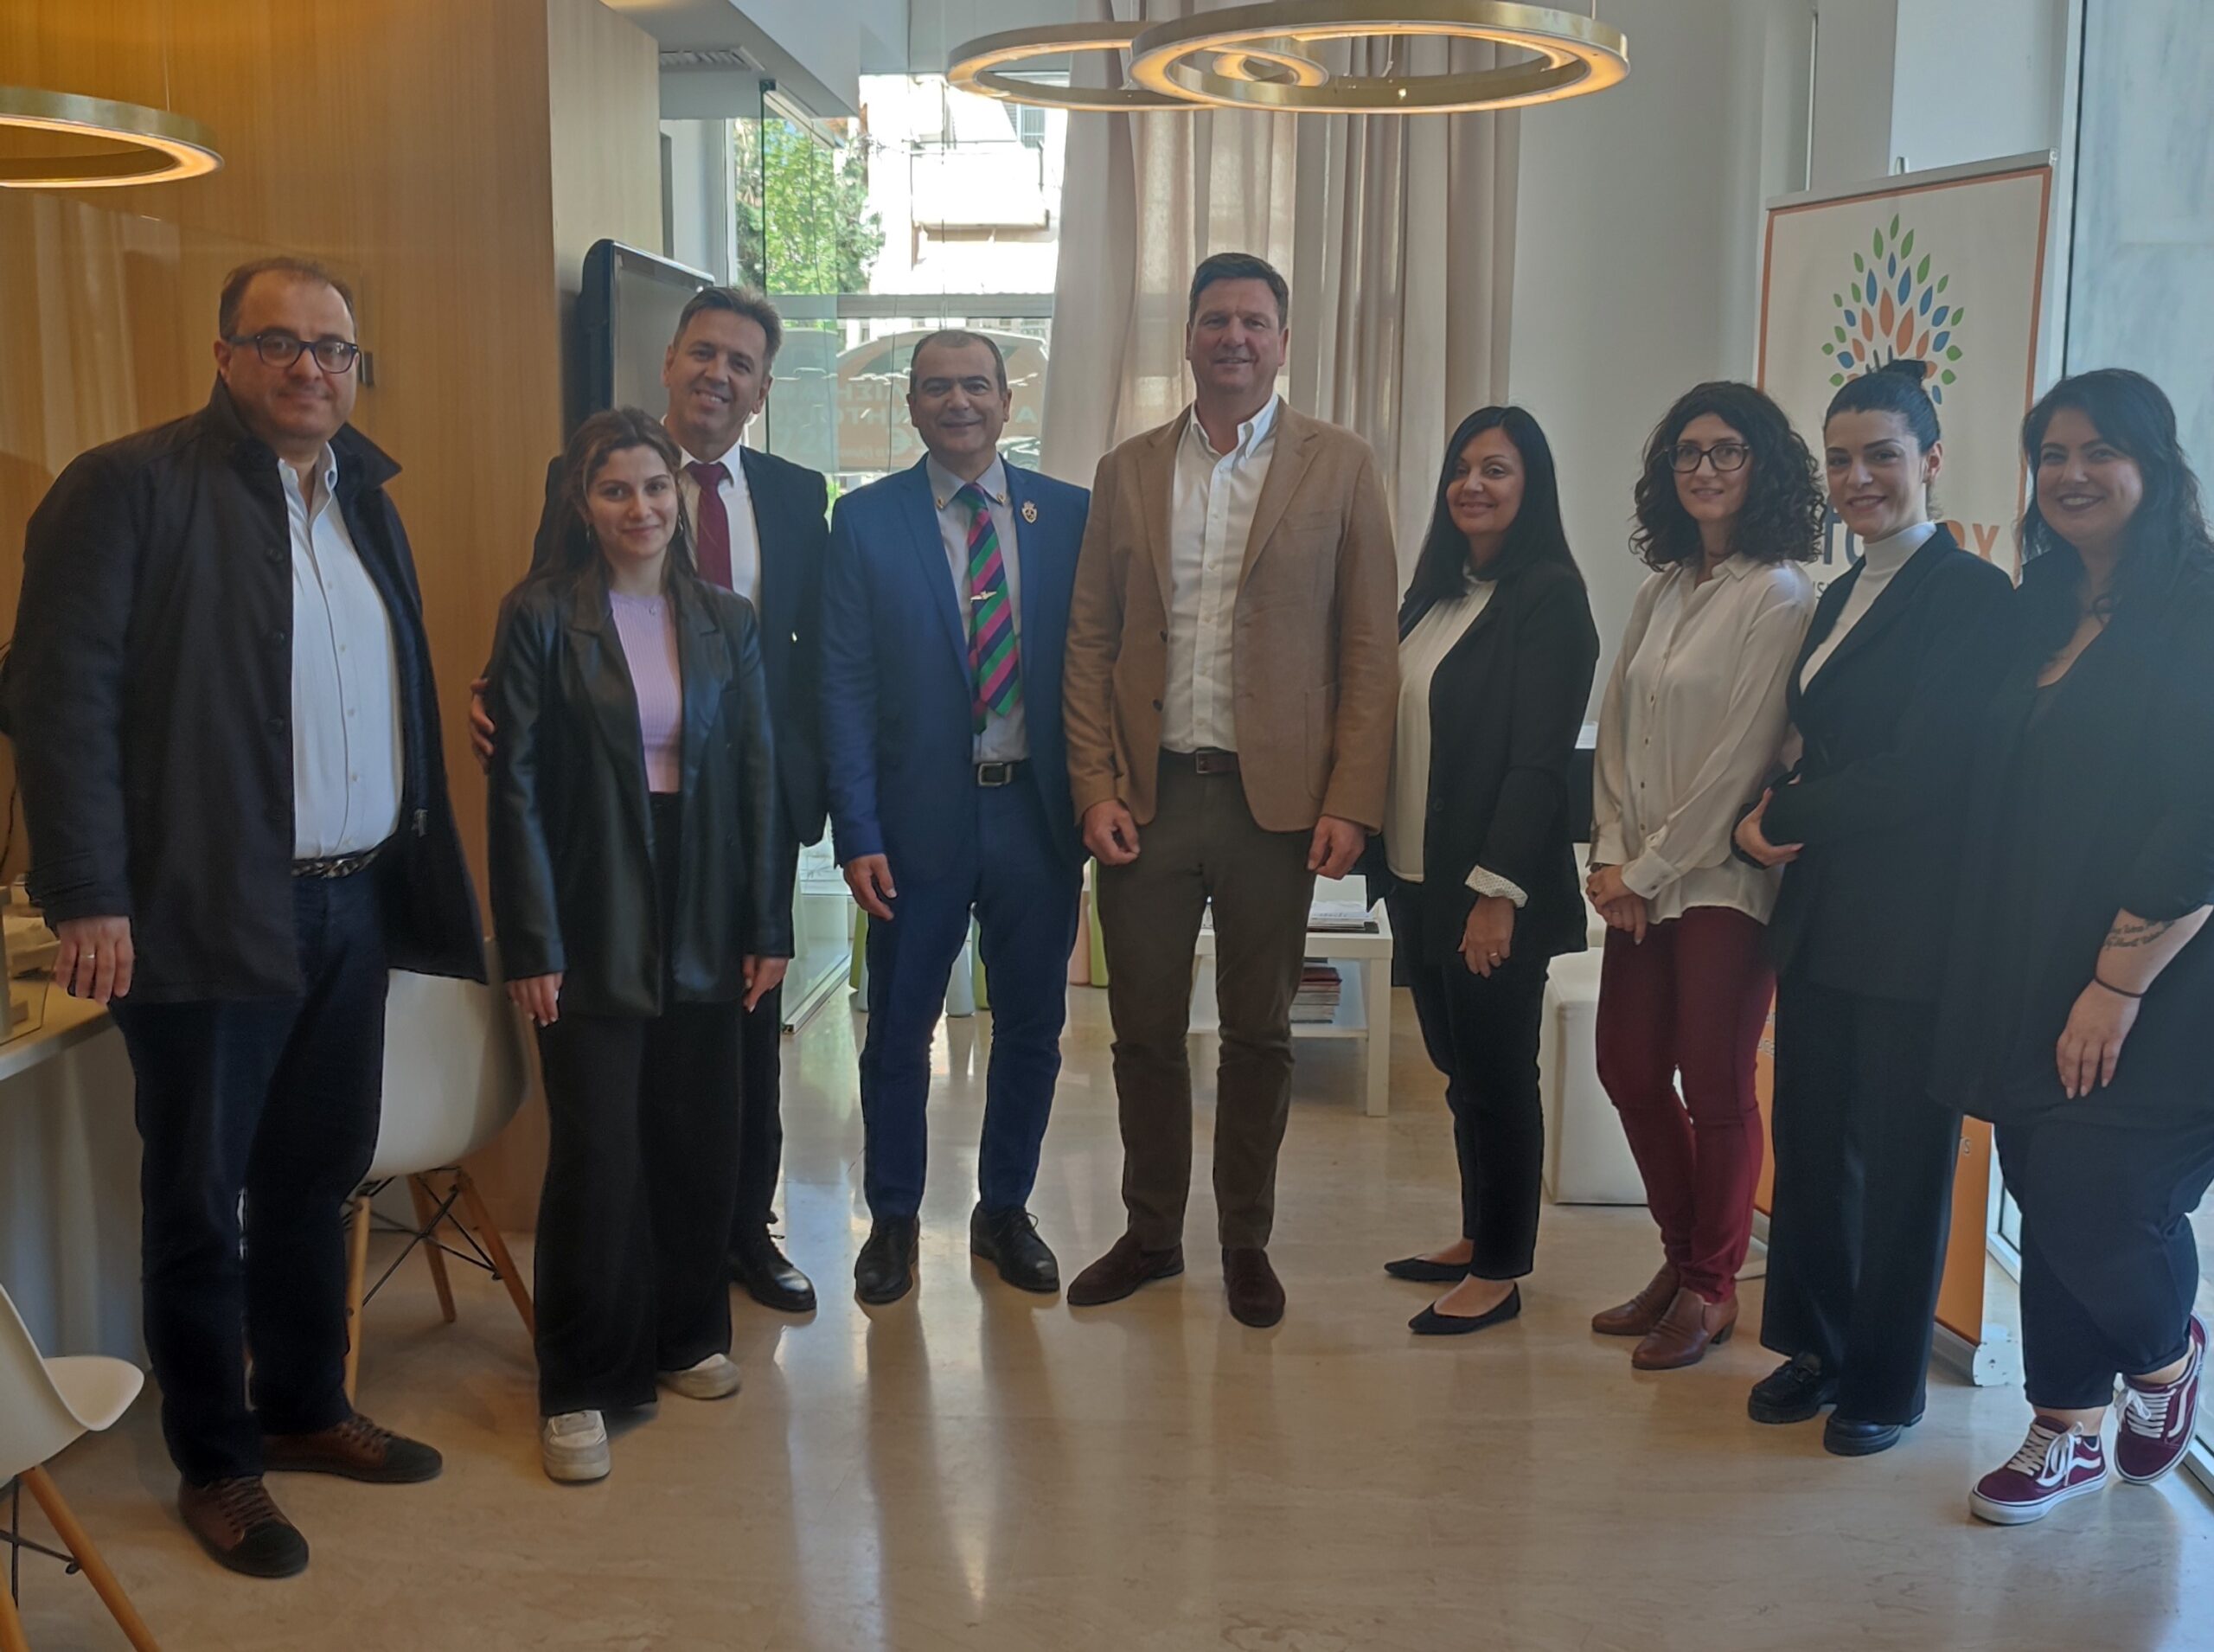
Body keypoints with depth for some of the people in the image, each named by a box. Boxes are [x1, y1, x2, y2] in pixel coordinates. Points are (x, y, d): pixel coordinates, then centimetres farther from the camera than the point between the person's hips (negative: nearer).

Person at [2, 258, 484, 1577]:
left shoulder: (364, 500, 14)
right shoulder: (132, 487, -7)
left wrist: (429, 875, 10)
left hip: (356, 907, 6)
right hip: (212, 916, -6)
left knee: (317, 1180, 18)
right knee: (200, 1204, 7)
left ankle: (306, 1409, 35)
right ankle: (217, 1466, 23)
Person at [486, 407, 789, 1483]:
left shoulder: (725, 620, 7)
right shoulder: (541, 616, -4)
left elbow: (757, 776, 7)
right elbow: (517, 785, -7)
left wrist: (767, 926, 4)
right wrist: (530, 944, -11)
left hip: (702, 924, 4)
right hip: (593, 924, -4)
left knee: (699, 1144, 10)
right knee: (597, 1158, -3)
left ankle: (684, 1336, 29)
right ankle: (579, 1388, 11)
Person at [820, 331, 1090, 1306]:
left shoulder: (1068, 515, 2)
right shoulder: (866, 521, -1)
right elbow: (845, 687, -3)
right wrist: (858, 836, -9)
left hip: (1038, 813, 2)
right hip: (920, 815, -1)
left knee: (1031, 1027, 12)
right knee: (898, 1031, 10)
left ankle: (1004, 1212, 31)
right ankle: (893, 1220, 28)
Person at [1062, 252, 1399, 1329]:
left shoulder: (1340, 467, 2)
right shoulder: (1127, 471, 9)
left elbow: (1369, 648, -2)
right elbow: (1090, 641, 7)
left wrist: (1352, 800, -9)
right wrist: (1095, 787, -3)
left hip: (1275, 798, -2)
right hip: (1146, 795, 2)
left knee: (1259, 1033, 10)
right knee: (1144, 1030, 9)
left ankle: (1246, 1241, 26)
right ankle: (1151, 1232, 26)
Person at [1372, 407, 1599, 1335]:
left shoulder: (1549, 595, -10)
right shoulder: (1437, 590, 13)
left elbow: (1538, 759, -16)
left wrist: (1497, 890, -20)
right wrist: (1388, 857, 10)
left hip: (1492, 886, -7)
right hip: (1419, 875, 8)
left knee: (1496, 1073, 2)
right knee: (1458, 1066, 15)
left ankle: (1500, 1272, 13)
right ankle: (1477, 1237, 29)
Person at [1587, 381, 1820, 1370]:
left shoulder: (1778, 596, -9)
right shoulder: (1661, 592, 13)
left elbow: (1743, 754, -13)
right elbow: (1617, 730, 12)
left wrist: (1649, 868, -11)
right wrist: (1610, 854, 0)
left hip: (1725, 878, -7)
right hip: (1640, 880, 7)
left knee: (1715, 1085, 0)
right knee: (1629, 1071, 10)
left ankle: (1712, 1288, 17)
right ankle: (1681, 1261, 28)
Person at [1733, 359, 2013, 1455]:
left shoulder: (1972, 595, -11)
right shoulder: (1839, 598, 14)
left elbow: (1923, 772, -18)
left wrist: (1778, 818, -8)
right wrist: (1780, 821, -7)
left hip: (1913, 929, -7)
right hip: (1820, 917, 7)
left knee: (1898, 1154, 5)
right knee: (1810, 1138, 12)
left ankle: (1884, 1383, 20)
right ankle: (1813, 1345, 28)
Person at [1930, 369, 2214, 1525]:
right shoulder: (2038, 614, 12)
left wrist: (2119, 981, -18)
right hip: (2027, 980, 6)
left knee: (2099, 1209, -5)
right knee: (2048, 1203, 11)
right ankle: (2066, 1434, 27)